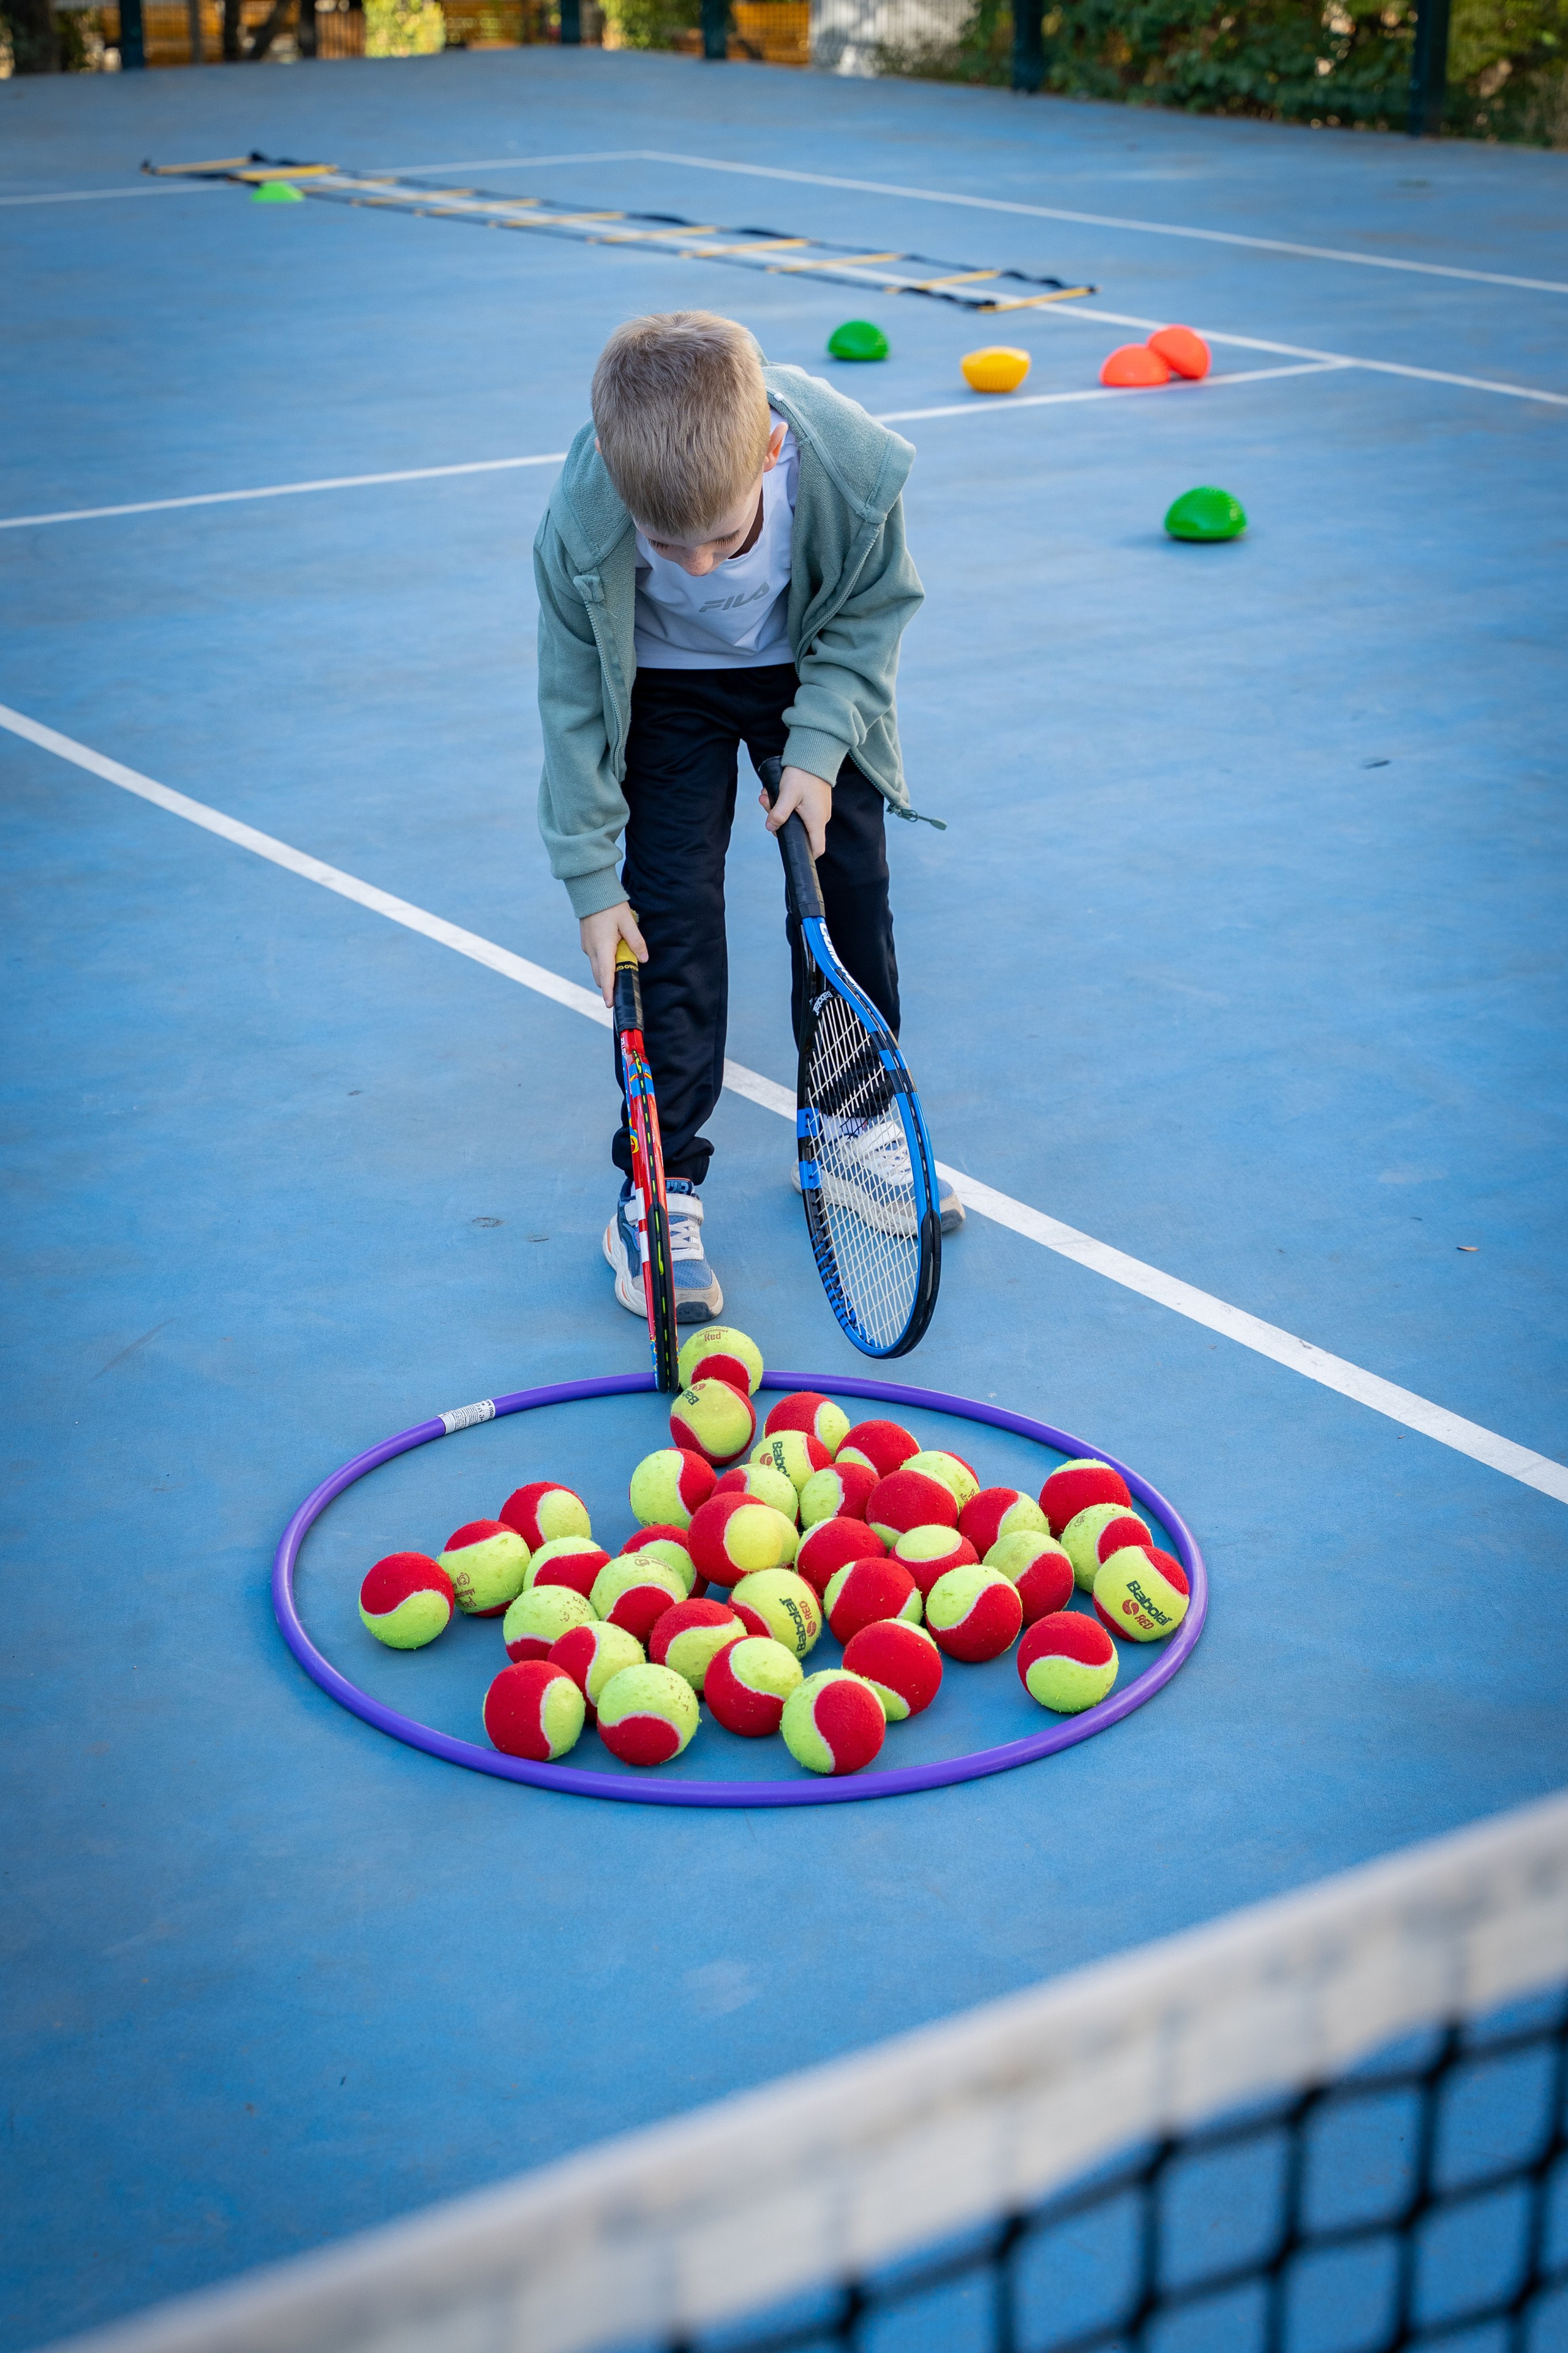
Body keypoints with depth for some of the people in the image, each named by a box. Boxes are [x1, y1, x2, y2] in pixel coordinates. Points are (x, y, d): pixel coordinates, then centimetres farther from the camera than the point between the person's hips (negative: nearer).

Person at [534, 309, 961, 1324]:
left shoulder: (854, 469, -36)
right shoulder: (581, 527, -36)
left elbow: (875, 611, -14)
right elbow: (575, 705, -21)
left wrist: (819, 746, -22)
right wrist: (593, 880, -17)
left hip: (811, 669, 2)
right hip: (668, 689, -2)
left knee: (850, 888, 8)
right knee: (670, 918, -9)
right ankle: (660, 1186, 2)